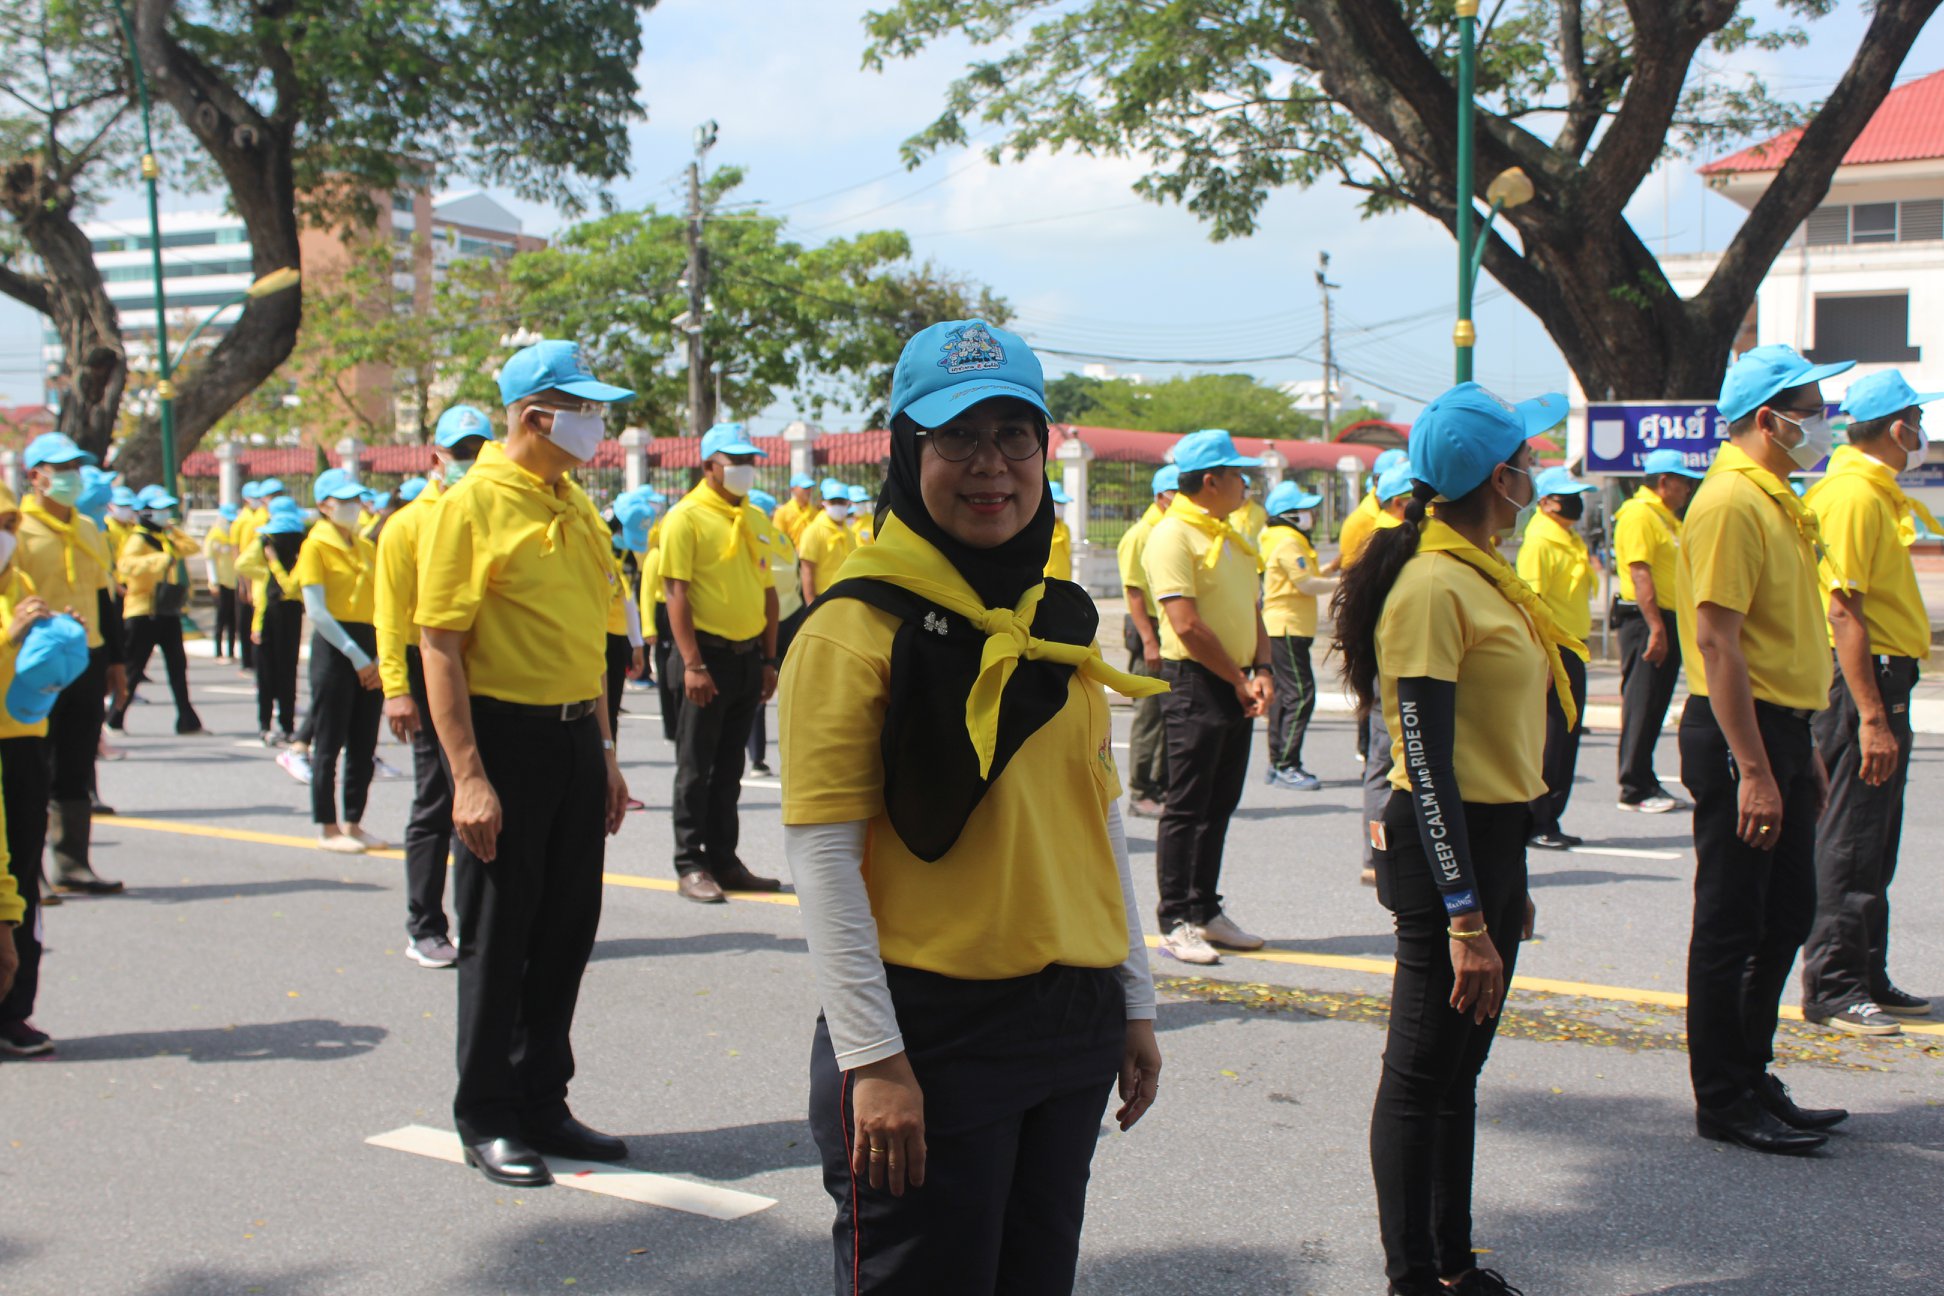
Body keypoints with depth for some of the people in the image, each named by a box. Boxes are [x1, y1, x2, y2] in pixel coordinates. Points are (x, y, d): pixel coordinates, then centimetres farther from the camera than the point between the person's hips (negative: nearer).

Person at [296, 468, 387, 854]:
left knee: (364, 744, 8)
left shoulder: (366, 547, 14)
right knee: (329, 743, -1)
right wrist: (355, 655, -15)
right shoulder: (315, 546, -5)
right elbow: (317, 611, -12)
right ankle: (328, 827, 7)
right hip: (334, 649, -6)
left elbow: (380, 604, 12)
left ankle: (353, 823, 18)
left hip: (369, 651, 6)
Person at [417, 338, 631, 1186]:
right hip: (505, 735, -7)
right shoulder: (472, 505, -11)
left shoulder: (575, 507, 12)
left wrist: (604, 753, 17)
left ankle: (542, 1106, 26)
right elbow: (439, 646, -14)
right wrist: (468, 776, -19)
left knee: (567, 932, 13)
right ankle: (487, 1122, 16)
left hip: (575, 738, 7)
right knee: (498, 938, 3)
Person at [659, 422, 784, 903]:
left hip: (749, 655, 6)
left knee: (729, 766, 12)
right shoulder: (687, 516, -8)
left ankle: (724, 859, 20)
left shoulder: (755, 519, 13)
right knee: (696, 766, 0)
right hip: (709, 653, -6)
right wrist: (692, 663, -19)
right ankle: (690, 865, 7)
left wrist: (769, 659, 11)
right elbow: (676, 593, -13)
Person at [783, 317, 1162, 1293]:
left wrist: (1135, 1003, 14)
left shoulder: (1061, 620, 10)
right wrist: (872, 1058, -17)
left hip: (1075, 1024, 7)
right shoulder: (858, 627, -10)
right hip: (931, 1032, -6)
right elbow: (821, 852, -14)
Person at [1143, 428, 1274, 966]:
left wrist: (1260, 671, 1)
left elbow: (1251, 612, 18)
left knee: (1220, 805, 13)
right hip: (1195, 683, -9)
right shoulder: (1172, 535, -13)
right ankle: (1176, 923, 2)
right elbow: (1187, 625, -19)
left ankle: (1206, 911, 22)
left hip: (1237, 686, 9)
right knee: (1187, 807, -3)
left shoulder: (1232, 538, 16)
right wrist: (1238, 679, -11)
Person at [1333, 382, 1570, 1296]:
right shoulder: (1431, 586, -18)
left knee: (1460, 1067, 17)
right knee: (1423, 1074, 1)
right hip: (1446, 848, -10)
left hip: (1495, 838, 10)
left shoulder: (1479, 573, 12)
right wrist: (1464, 916, -24)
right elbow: (1426, 762, -22)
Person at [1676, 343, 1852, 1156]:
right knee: (1732, 927, -1)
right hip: (1739, 732, -10)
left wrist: (1803, 752, 20)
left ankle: (1752, 1081, 26)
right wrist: (1752, 770, -24)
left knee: (1784, 919, 15)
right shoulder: (1730, 502, -16)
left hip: (1781, 727, 10)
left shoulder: (1777, 500, 16)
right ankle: (1723, 1101, 9)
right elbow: (1717, 641, -22)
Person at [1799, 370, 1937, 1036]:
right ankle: (1832, 987, 1)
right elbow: (1844, 612, -22)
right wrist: (1871, 718, -25)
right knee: (1850, 843, -5)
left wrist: (1886, 710, 16)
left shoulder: (1875, 490, 17)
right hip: (1860, 680, -10)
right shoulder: (1852, 495, -16)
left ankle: (1867, 979, 23)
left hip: (1883, 678, 10)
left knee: (1874, 846, 15)